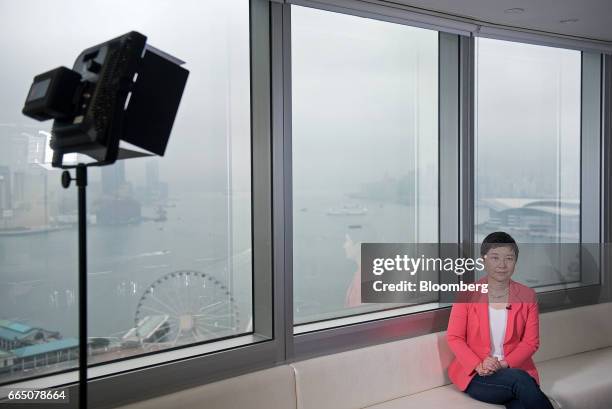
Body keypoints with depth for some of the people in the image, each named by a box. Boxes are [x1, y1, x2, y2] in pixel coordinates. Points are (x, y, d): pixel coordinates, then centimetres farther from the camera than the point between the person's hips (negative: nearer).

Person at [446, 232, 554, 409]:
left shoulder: (527, 296, 8)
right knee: (519, 379, -32)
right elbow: (454, 338, 0)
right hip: (475, 375, -2)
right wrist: (479, 365, -15)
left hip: (515, 369, 2)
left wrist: (504, 364, -12)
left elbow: (531, 342, 4)